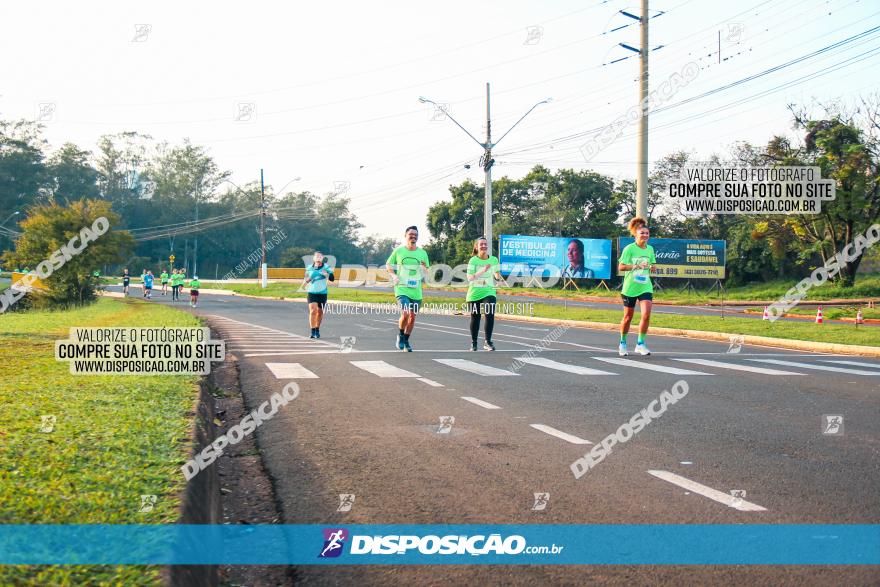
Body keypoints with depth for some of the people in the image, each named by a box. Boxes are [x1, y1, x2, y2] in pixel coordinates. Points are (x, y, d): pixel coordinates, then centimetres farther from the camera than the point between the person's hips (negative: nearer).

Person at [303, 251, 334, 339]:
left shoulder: (326, 267, -4)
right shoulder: (309, 268, 3)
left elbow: (332, 279, -16)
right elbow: (304, 282, 13)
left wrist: (327, 274, -36)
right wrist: (306, 280, -11)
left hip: (322, 293, 0)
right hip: (312, 292, 0)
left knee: (320, 312, 8)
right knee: (313, 311, -14)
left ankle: (317, 330, 27)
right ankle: (312, 332, -12)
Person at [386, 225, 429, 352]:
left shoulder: (422, 253, 6)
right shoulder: (398, 251, 0)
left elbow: (425, 272, 15)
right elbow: (388, 264, 12)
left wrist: (423, 270, -9)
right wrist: (394, 275, -5)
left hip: (416, 290, 3)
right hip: (402, 288, -3)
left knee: (412, 316, 8)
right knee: (405, 314, -19)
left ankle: (406, 341, 28)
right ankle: (400, 336, 8)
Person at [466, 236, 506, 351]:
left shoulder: (494, 259, 1)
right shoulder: (473, 260, -9)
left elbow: (496, 273, 18)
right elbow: (469, 278, -17)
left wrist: (499, 277, -5)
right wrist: (483, 271, -29)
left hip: (489, 292, 1)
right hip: (474, 293, -1)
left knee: (490, 315, -19)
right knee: (475, 318, 7)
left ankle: (488, 341, -9)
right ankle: (473, 343, 24)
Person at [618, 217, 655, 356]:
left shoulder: (650, 249, 7)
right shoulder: (629, 248, -8)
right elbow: (621, 267, -12)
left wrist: (651, 267, -2)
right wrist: (636, 266, -24)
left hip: (645, 287, 3)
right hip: (630, 287, -3)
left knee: (646, 314, -14)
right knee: (628, 317, 7)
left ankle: (640, 344, -3)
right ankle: (623, 343, 27)